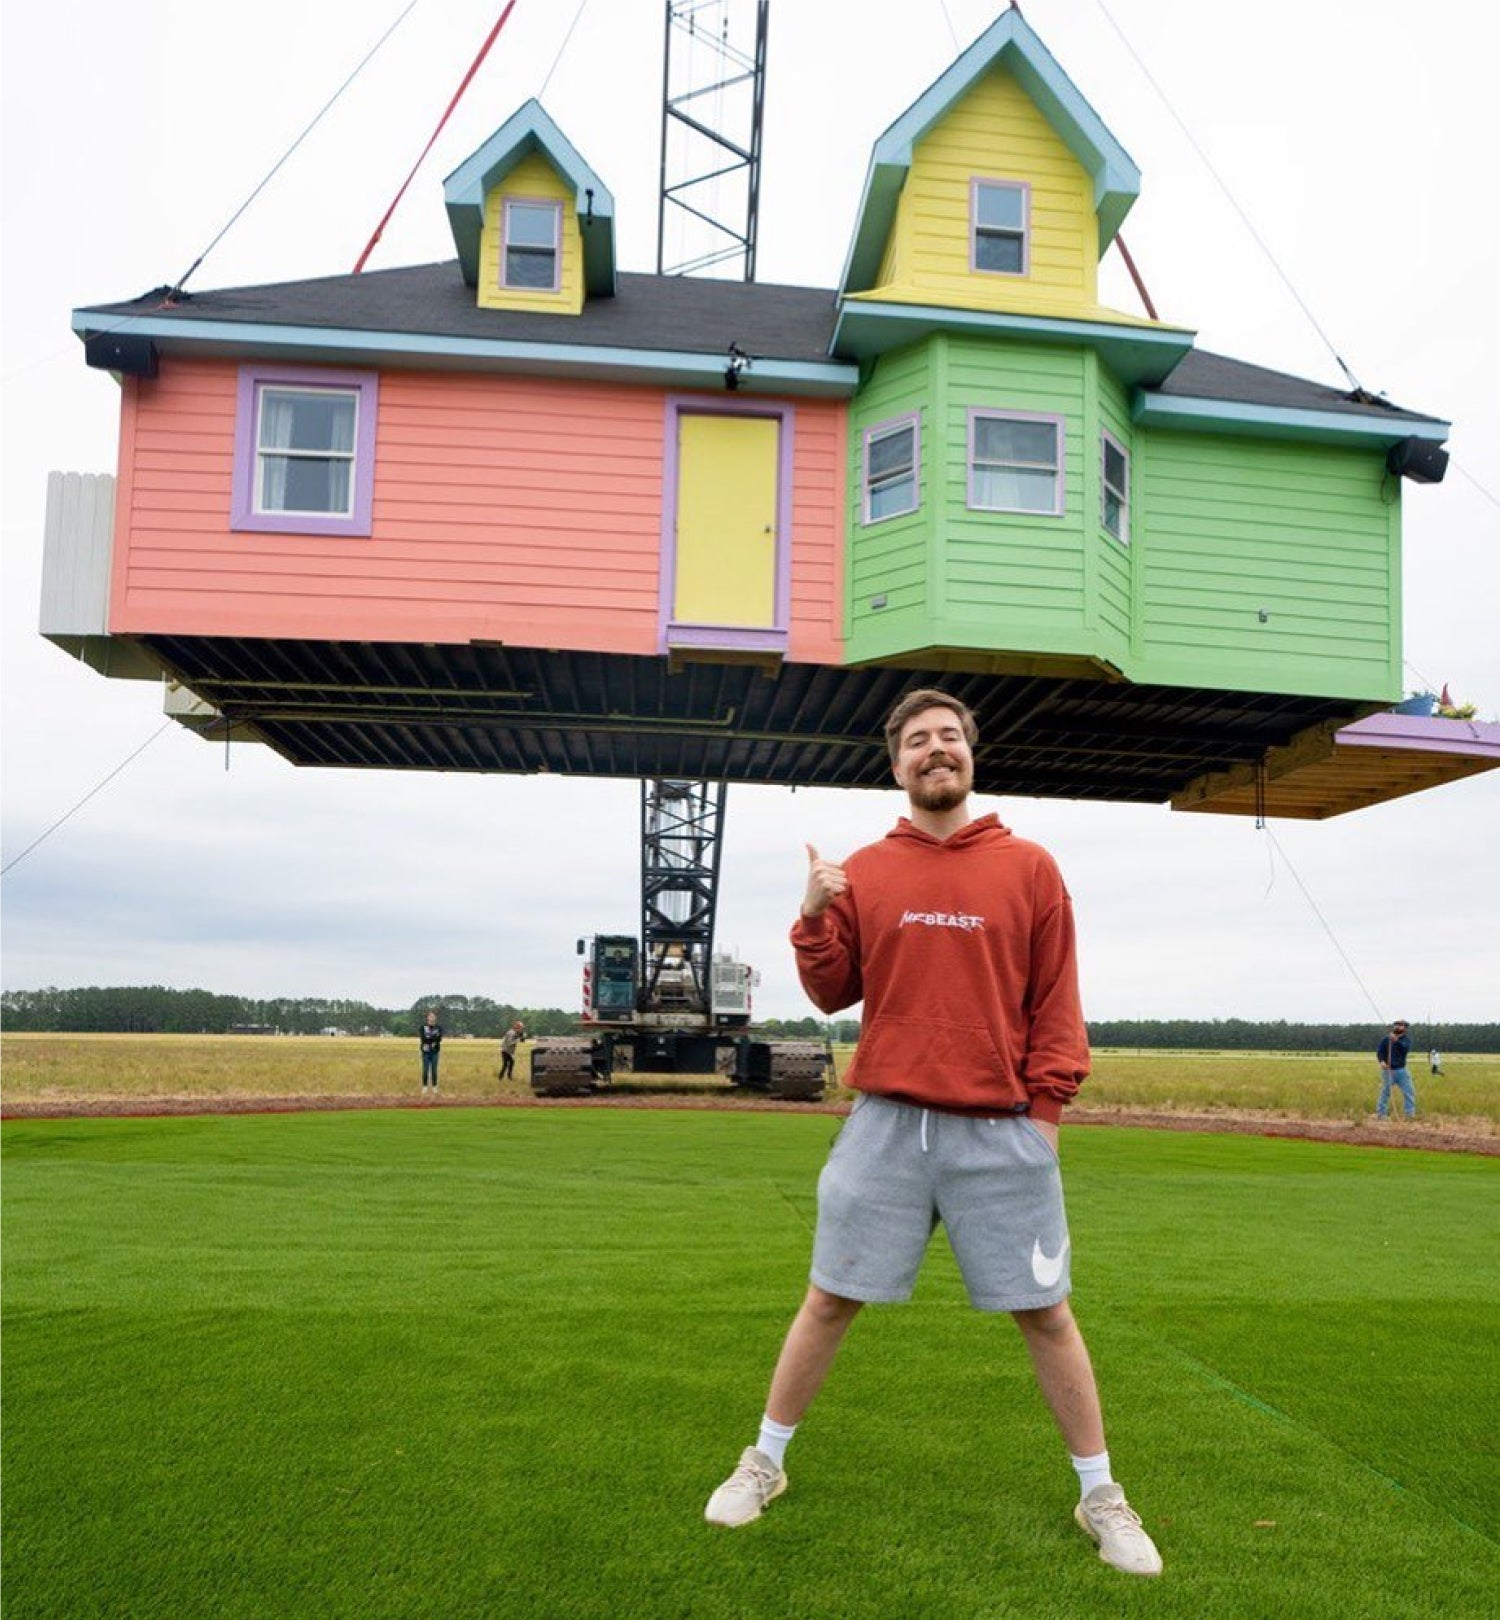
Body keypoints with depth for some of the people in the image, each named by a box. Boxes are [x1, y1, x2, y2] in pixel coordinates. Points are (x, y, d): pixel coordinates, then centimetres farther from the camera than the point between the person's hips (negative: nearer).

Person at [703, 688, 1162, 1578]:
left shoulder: (1030, 868, 1)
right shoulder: (863, 872, 5)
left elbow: (1057, 1003, 2)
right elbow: (833, 994, 8)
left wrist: (1046, 1106, -5)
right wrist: (815, 916, -8)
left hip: (1001, 1132, -1)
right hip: (886, 1125, 1)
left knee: (1044, 1311, 8)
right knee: (830, 1300, 10)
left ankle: (1100, 1494, 27)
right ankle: (766, 1464, 29)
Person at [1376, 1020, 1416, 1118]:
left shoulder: (1406, 1039, 3)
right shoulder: (1386, 1038, 0)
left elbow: (1405, 1049, -17)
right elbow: (1379, 1051, -3)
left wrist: (1397, 1041, -32)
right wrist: (1382, 1061, -21)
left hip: (1402, 1070, 2)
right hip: (1388, 1070, -2)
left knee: (1409, 1091, -1)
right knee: (1385, 1092, -1)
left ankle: (1410, 1113, 7)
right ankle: (1381, 1114, 5)